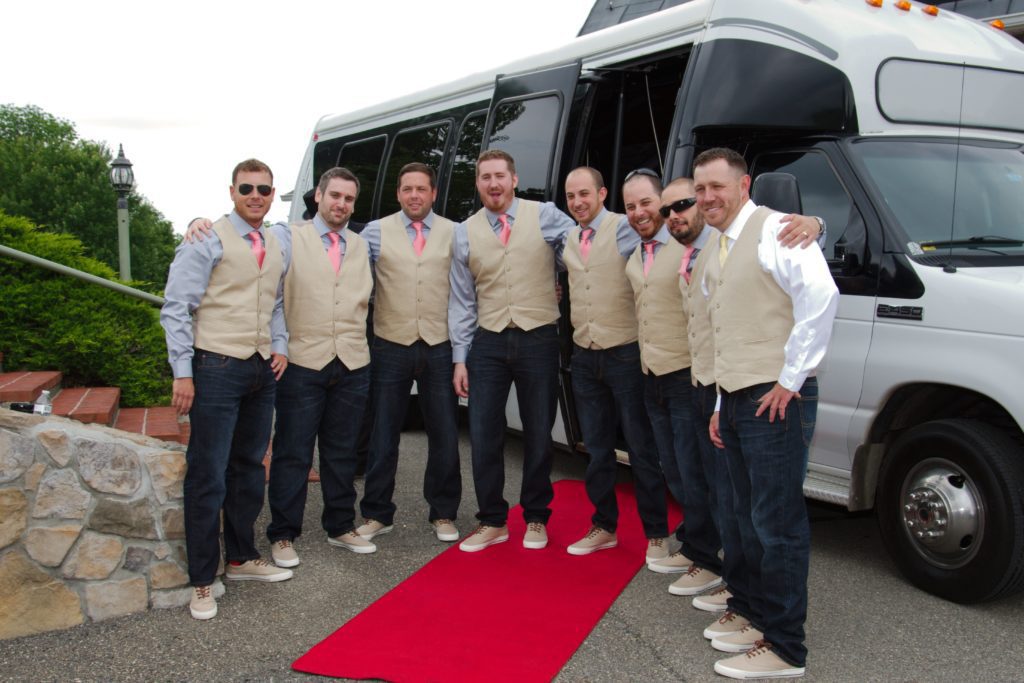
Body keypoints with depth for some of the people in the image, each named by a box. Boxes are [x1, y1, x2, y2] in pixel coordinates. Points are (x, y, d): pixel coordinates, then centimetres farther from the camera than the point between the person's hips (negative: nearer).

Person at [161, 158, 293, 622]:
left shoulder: (276, 247, 13)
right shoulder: (208, 240, -6)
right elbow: (176, 307, -9)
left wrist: (280, 346, 7)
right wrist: (183, 373, -13)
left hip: (262, 370, 7)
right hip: (217, 368, -6)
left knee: (249, 468, 15)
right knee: (208, 477, -3)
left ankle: (242, 558, 30)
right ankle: (203, 580, 8)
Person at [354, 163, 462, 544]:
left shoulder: (454, 234, 5)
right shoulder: (376, 232, 5)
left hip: (439, 347, 0)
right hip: (391, 346, 0)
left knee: (445, 437, 7)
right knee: (382, 436, 7)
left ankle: (443, 515, 22)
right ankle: (377, 514, 21)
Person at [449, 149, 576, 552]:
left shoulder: (546, 218, -1)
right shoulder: (465, 233, 6)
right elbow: (461, 301, 7)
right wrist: (460, 357, 5)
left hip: (538, 340, -2)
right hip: (488, 342, 2)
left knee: (538, 435, 8)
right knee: (483, 435, 3)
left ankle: (536, 519, 25)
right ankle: (492, 522, 19)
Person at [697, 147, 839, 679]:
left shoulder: (774, 230, -9)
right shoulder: (716, 255, 19)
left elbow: (820, 295, -24)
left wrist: (790, 380, -21)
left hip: (775, 401, -9)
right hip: (736, 402, 9)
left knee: (777, 523, -5)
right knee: (750, 520, 16)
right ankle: (762, 619, 30)